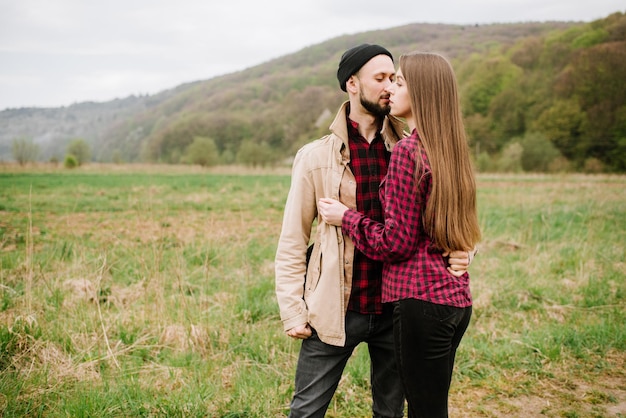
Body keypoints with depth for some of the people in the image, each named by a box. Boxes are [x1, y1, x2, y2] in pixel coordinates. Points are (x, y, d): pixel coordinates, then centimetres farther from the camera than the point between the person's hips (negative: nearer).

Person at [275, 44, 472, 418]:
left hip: (394, 308, 3)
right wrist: (292, 311, -6)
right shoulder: (316, 156, -3)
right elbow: (292, 241, -1)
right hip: (336, 312, -2)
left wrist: (461, 249, -10)